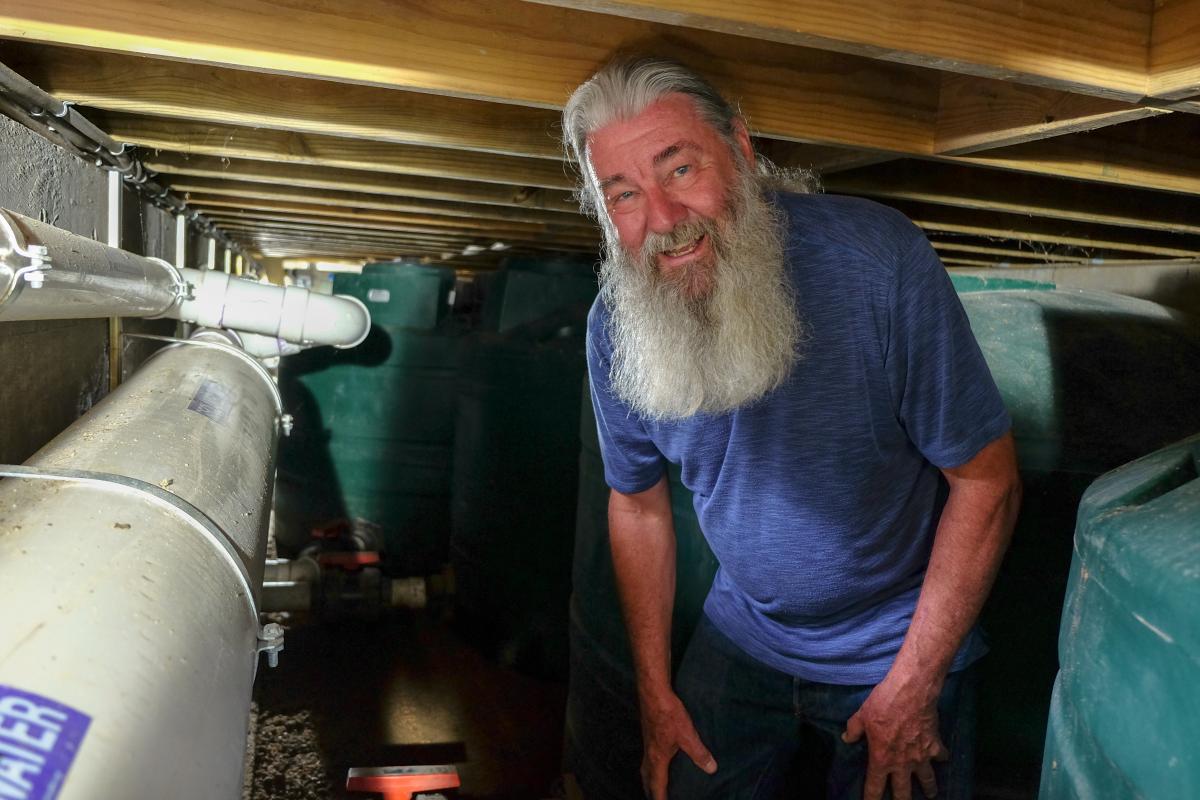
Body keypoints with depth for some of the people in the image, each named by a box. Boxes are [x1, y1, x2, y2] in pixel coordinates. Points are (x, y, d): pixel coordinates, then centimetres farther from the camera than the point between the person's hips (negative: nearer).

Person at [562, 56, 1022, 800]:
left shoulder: (876, 259, -25)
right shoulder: (615, 326, -13)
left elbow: (987, 481, -17)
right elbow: (638, 502, 0)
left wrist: (914, 685, -14)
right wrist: (655, 691, 2)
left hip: (897, 647, -2)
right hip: (743, 638, 3)